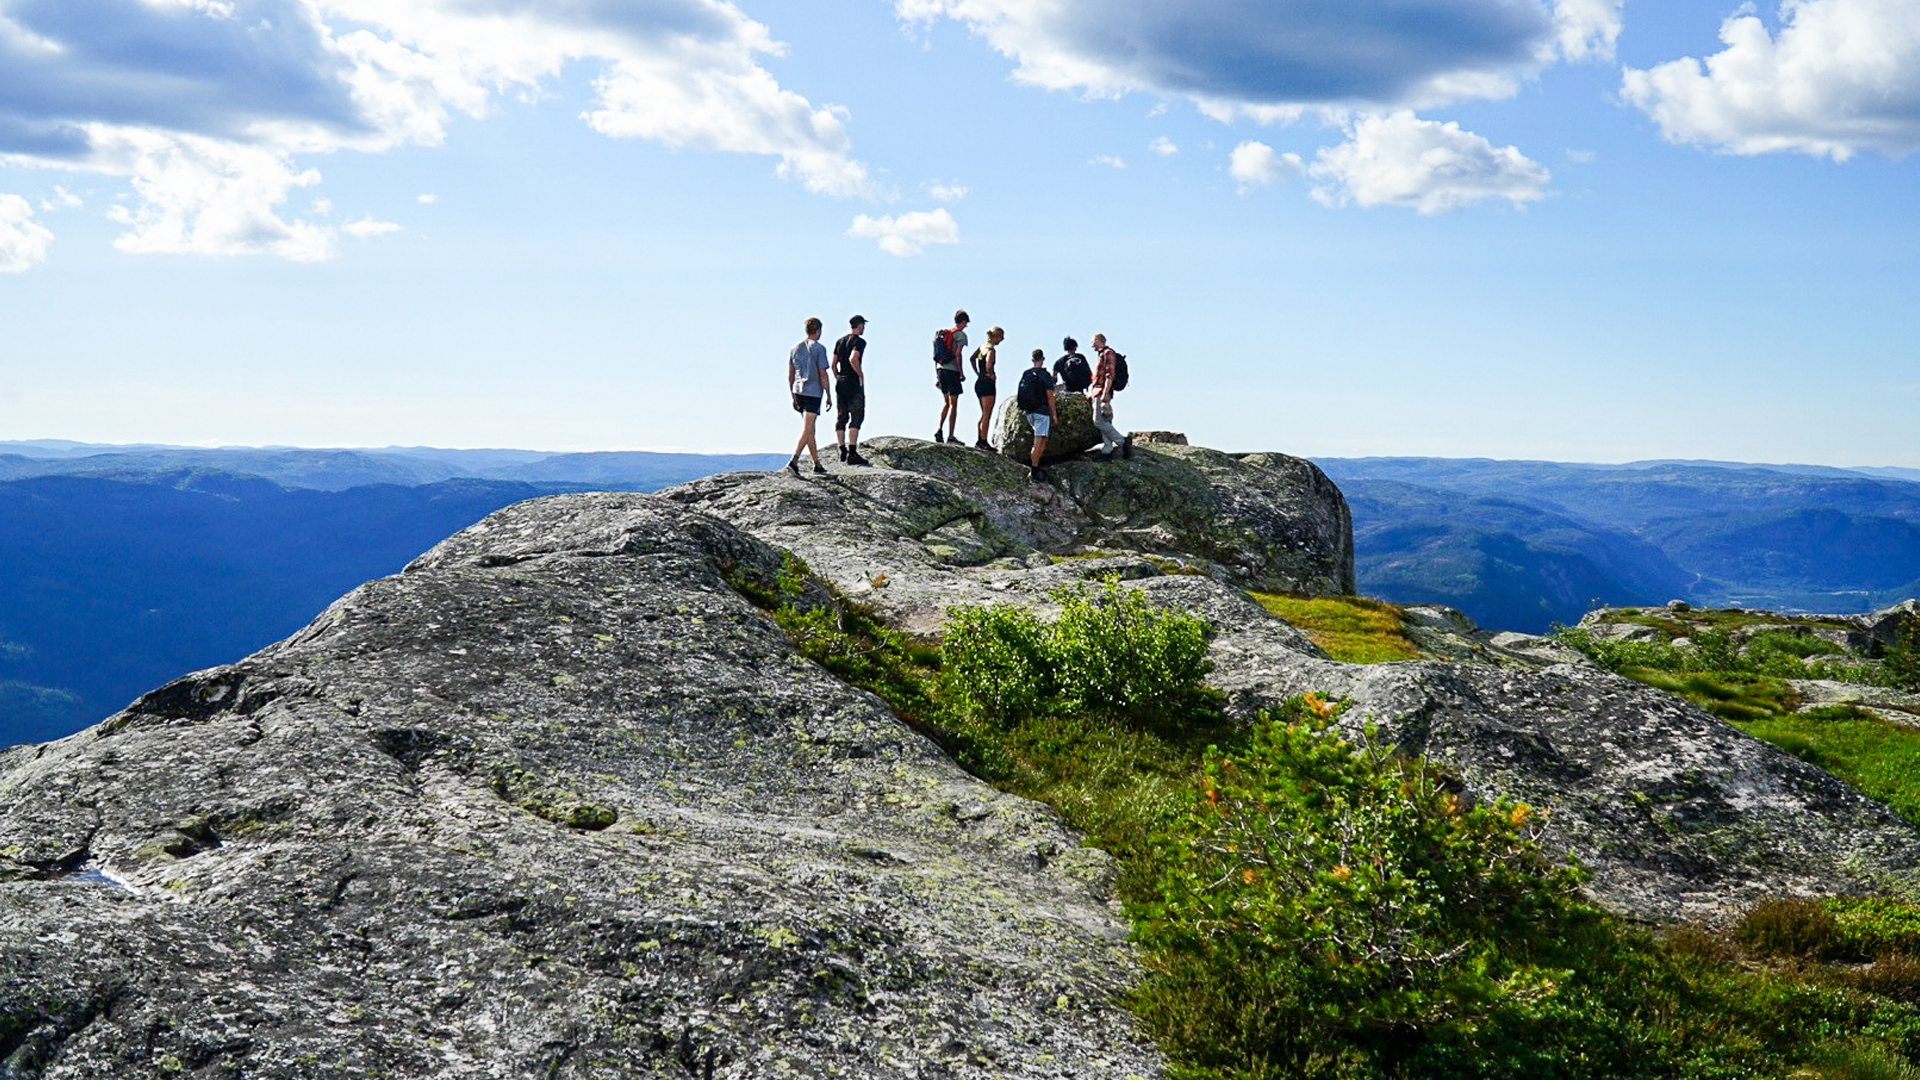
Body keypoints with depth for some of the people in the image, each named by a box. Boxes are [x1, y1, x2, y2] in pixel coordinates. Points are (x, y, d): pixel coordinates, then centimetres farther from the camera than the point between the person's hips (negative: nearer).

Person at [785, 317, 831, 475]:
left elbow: (790, 375, 12)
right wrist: (829, 395, -4)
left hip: (798, 391, 6)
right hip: (813, 393, -6)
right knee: (807, 429, -9)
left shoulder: (795, 348, 10)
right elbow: (822, 374, -11)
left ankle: (817, 463, 19)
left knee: (810, 428, 14)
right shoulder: (819, 348, -7)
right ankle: (793, 460, -21)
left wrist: (793, 397, 18)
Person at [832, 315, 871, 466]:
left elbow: (833, 364, 12)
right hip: (854, 385, -8)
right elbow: (853, 359, -24)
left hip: (840, 384, 8)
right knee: (857, 417, -7)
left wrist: (838, 379, 19)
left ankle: (843, 451, 16)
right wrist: (861, 374, -13)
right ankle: (852, 453, -14)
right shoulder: (859, 341, -9)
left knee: (841, 417, 11)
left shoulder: (840, 341, 14)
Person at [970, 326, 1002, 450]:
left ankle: (980, 441, 18)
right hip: (988, 384, -9)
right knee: (987, 416, -4)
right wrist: (990, 375, -12)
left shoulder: (982, 347, 11)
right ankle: (983, 442, -4)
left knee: (984, 414, 16)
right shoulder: (991, 350, -15)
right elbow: (988, 365, -30)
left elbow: (972, 358, 23)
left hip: (979, 383, 9)